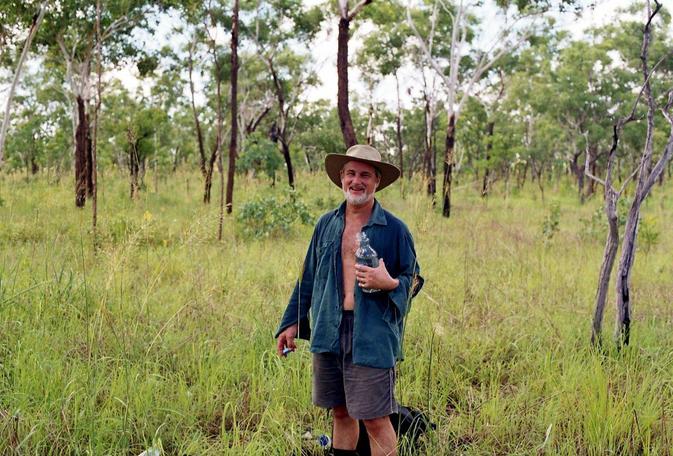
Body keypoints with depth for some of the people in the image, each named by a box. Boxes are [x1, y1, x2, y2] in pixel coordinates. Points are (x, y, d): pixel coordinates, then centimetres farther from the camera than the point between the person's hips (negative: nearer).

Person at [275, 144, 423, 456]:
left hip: (373, 336, -4)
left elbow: (413, 280, 4)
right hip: (329, 333, 4)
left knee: (375, 418, -2)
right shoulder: (326, 225, 10)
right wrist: (292, 322, 14)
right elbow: (308, 277, 17)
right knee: (341, 412, 14)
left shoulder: (394, 229, -2)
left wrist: (389, 283, -18)